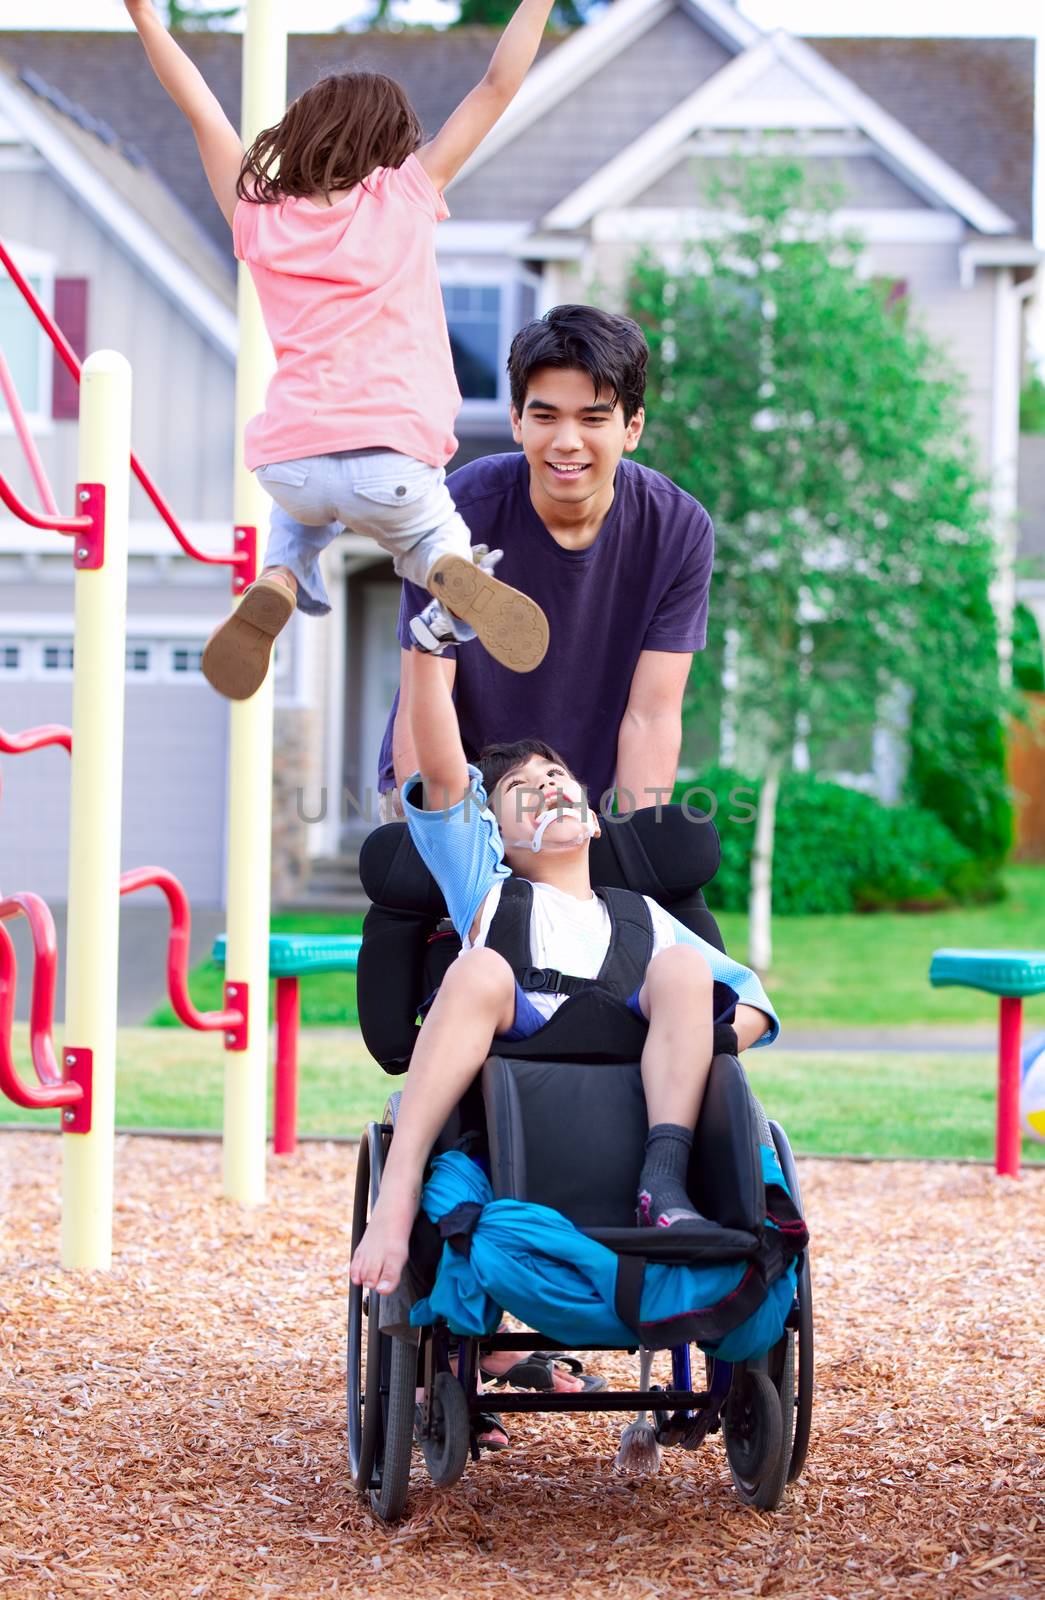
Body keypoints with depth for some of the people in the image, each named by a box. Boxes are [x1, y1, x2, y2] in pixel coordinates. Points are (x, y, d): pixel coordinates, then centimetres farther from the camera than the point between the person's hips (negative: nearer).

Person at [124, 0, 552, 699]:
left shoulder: (258, 219, 12)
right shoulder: (406, 196, 6)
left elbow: (203, 112, 22)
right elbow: (496, 88, 7)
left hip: (289, 457, 3)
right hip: (390, 456, -3)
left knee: (301, 510, 38)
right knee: (432, 537, 28)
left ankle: (279, 581, 4)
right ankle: (455, 576, -9)